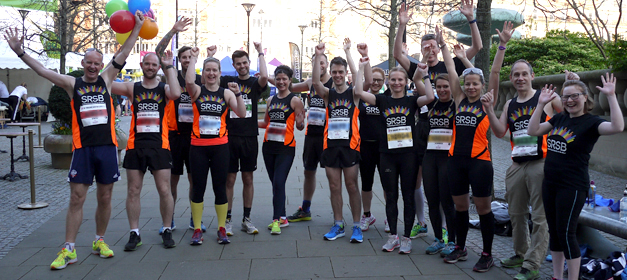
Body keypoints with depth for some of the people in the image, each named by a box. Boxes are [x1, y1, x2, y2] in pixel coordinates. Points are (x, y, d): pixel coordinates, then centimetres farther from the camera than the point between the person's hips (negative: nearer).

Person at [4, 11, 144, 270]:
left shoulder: (106, 79, 8)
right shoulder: (72, 84, 6)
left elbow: (124, 54, 4)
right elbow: (41, 70, 2)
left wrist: (137, 27, 1)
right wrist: (20, 52, -7)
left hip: (107, 146, 1)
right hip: (82, 148, -1)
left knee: (105, 198, 9)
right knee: (76, 199, 0)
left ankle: (99, 241, 25)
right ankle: (68, 250, 7)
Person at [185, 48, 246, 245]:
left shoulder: (226, 93, 5)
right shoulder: (197, 91, 4)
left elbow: (242, 113, -6)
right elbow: (189, 81, -20)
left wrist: (237, 93, -17)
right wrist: (193, 58, -10)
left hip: (220, 146, 0)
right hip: (198, 146, 0)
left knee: (220, 187, 5)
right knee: (198, 187, 4)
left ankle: (222, 229, 16)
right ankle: (197, 229, 15)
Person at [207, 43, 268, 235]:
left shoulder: (255, 83, 5)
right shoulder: (227, 81, 8)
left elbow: (264, 77, -18)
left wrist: (261, 53, -12)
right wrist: (210, 57, -6)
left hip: (249, 137, 0)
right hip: (229, 136, 0)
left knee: (248, 179, 8)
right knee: (229, 179, 3)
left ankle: (246, 219, 19)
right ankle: (227, 220, 12)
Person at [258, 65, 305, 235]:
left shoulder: (295, 100, -4)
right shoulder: (271, 100, 12)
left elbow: (300, 126, -5)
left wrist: (300, 123, -27)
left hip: (286, 147, -6)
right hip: (269, 146, 6)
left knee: (279, 183, -11)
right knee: (275, 183, 12)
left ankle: (277, 220, -4)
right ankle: (282, 217, 25)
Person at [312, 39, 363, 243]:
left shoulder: (353, 93, 2)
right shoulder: (328, 94, 6)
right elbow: (316, 82, -11)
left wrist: (348, 53, -15)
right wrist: (318, 57, -21)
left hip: (350, 145, -2)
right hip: (331, 144, 2)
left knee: (352, 186, 2)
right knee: (334, 187, 8)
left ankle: (356, 227, 12)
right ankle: (338, 226, 19)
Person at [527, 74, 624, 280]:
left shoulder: (591, 122, -11)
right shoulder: (559, 118, 7)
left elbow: (617, 127, -29)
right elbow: (533, 131, 4)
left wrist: (611, 96, -31)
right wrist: (541, 104, 0)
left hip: (573, 187, -7)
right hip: (549, 183, 7)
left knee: (566, 233, -3)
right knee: (553, 231, 13)